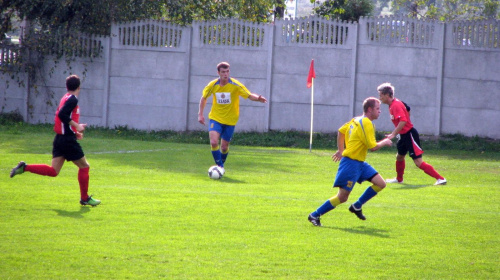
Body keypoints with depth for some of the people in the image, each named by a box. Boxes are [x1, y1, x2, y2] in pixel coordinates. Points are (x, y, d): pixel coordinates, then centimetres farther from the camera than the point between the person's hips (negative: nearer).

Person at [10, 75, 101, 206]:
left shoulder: (65, 98, 16)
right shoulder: (73, 99, -12)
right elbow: (62, 115, -25)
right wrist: (77, 126, -19)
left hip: (59, 139, 9)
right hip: (68, 140, -9)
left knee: (53, 171, 7)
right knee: (84, 166, 5)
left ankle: (24, 167, -3)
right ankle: (85, 198, 12)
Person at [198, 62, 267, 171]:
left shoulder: (235, 85, -12)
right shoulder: (213, 85, -6)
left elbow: (249, 95, -14)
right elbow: (204, 97, 11)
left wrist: (258, 98, -35)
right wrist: (200, 114, 5)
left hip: (230, 120, -1)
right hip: (215, 118, 1)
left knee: (224, 146, 4)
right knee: (214, 142, -19)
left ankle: (221, 165, 31)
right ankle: (220, 166, -6)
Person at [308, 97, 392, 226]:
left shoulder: (356, 120, 11)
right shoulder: (367, 123, -17)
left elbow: (341, 131, 21)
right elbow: (373, 147, -20)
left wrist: (341, 150, 26)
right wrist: (384, 142, -2)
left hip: (360, 163, 10)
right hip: (351, 163, -10)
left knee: (381, 184, 4)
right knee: (342, 197, -8)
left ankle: (356, 206, 15)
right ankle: (315, 215, 3)